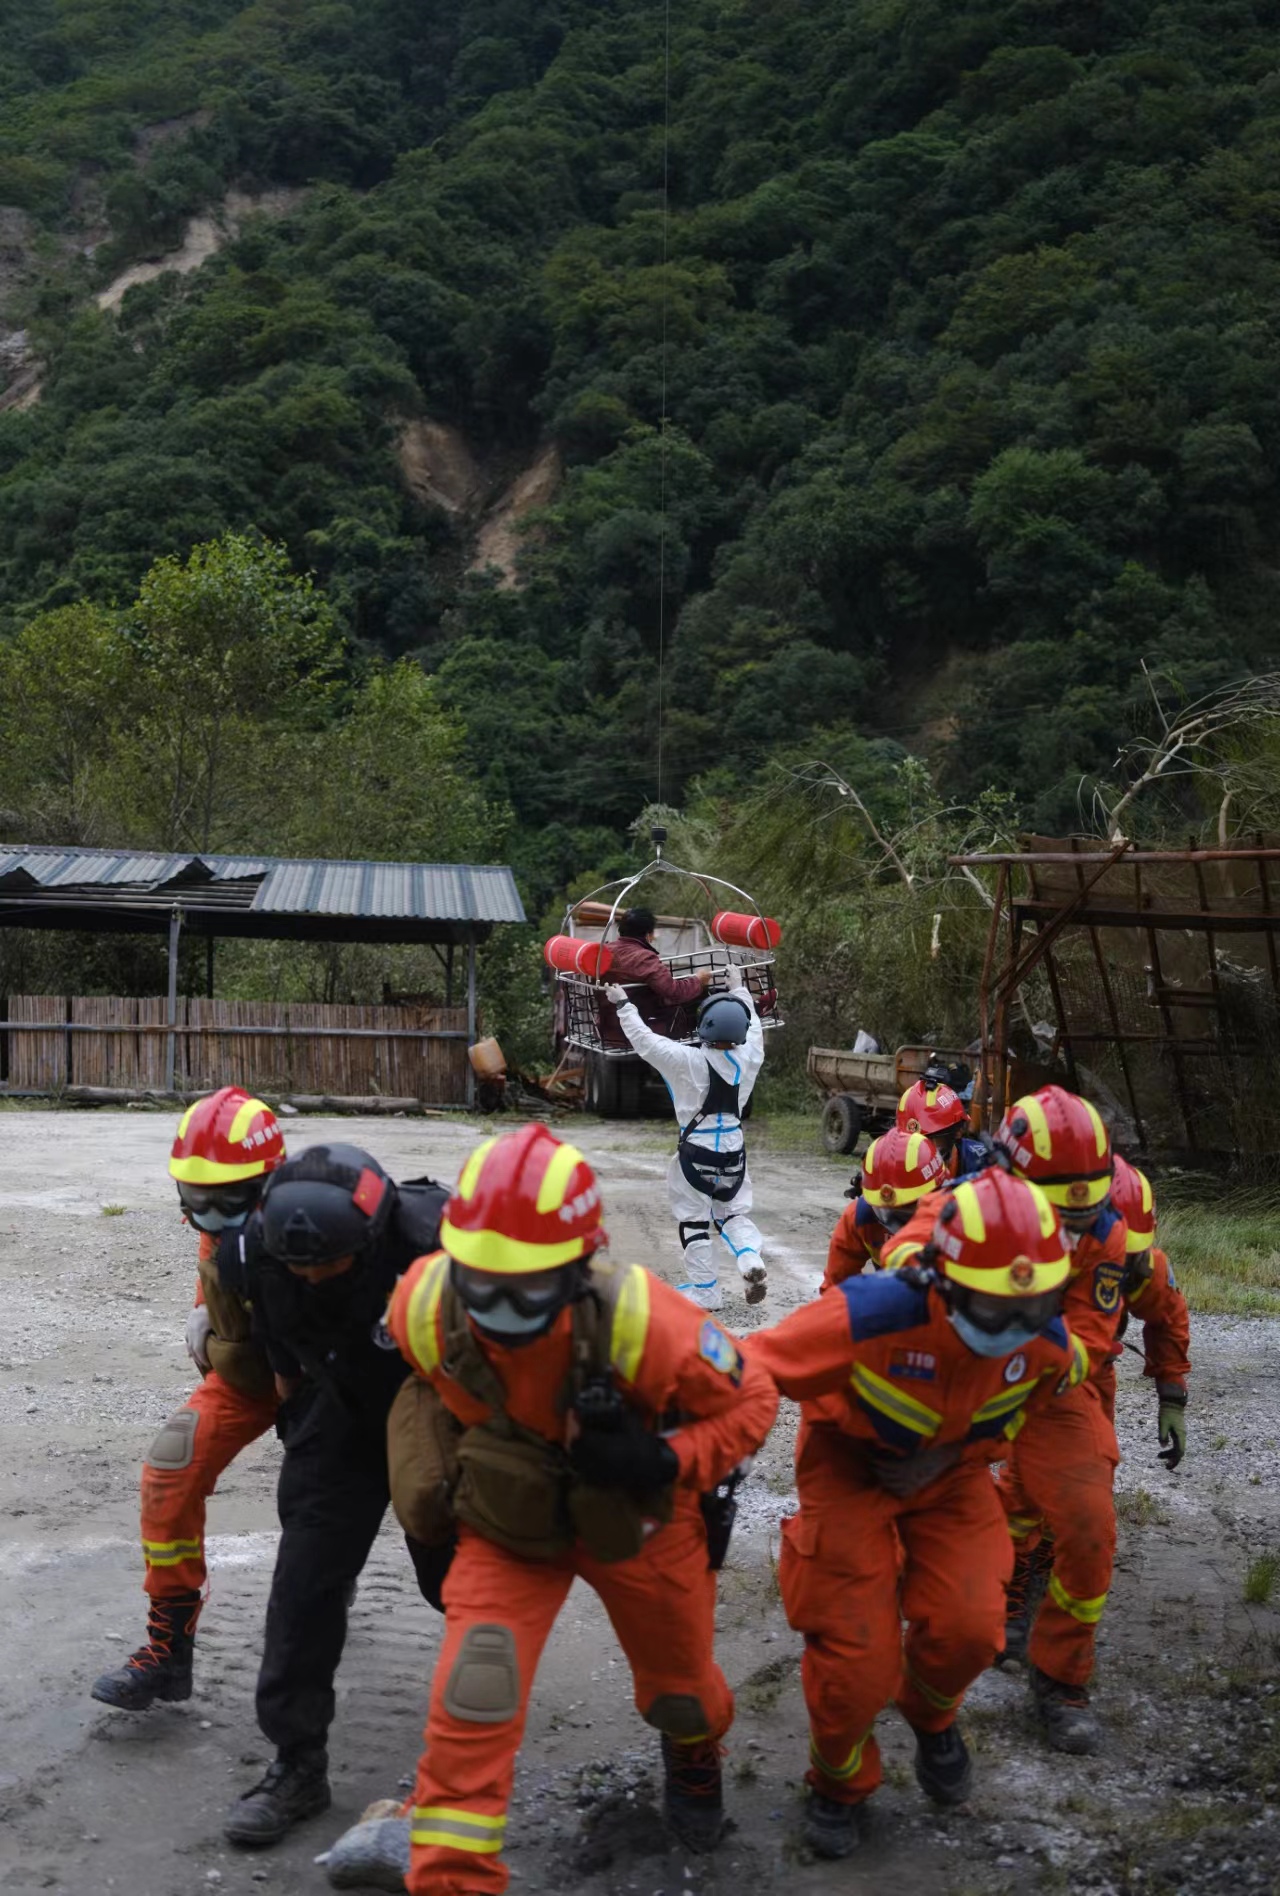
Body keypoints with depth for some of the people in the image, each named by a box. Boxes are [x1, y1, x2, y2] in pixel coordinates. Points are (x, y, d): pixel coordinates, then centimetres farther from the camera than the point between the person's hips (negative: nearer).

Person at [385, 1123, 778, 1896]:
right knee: (473, 1704, -20)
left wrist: (664, 1464, -37)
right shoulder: (425, 1307, -29)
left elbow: (751, 1401, -23)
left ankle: (695, 1758, 62)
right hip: (507, 1522, 1)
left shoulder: (638, 1320, -38)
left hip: (634, 1520, 0)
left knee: (676, 1682, 23)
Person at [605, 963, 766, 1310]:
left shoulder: (688, 1062, -19)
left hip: (697, 1152, -4)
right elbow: (753, 1025, 14)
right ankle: (751, 1259, -9)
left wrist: (623, 1005, 3)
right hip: (733, 1151, 4)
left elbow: (644, 1040, -10)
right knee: (733, 1213, 18)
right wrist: (738, 987, 30)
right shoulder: (748, 1058, -7)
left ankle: (704, 1291, 10)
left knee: (693, 1221, 8)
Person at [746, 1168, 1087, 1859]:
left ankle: (931, 1718, 32)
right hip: (850, 1466, -3)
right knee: (859, 1656, -5)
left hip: (948, 1469, 4)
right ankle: (838, 1781, 27)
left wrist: (953, 1456, -4)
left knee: (967, 1628, -6)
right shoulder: (870, 1317, -40)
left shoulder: (1048, 1341, -23)